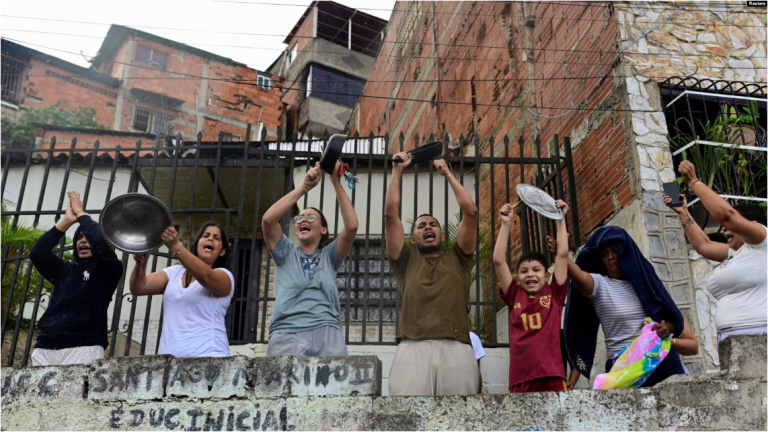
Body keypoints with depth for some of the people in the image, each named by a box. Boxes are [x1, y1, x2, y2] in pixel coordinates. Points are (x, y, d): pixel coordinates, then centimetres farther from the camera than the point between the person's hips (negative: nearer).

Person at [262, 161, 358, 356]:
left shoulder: (329, 255, 20)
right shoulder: (286, 253, 20)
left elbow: (351, 226, 3)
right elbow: (268, 219, 2)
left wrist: (336, 182, 2)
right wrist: (304, 186, 0)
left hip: (327, 334, 1)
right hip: (286, 334, 0)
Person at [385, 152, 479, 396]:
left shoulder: (457, 260, 27)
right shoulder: (406, 262, 25)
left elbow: (471, 212, 19)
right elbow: (391, 214, 18)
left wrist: (447, 173, 26)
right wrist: (397, 171, 23)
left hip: (456, 348, 1)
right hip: (413, 348, -1)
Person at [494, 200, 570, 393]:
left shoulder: (554, 294, 12)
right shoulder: (515, 296, 13)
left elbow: (562, 254, 10)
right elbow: (498, 261, 8)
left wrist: (560, 219, 14)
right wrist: (506, 224, 9)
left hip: (552, 378, -1)